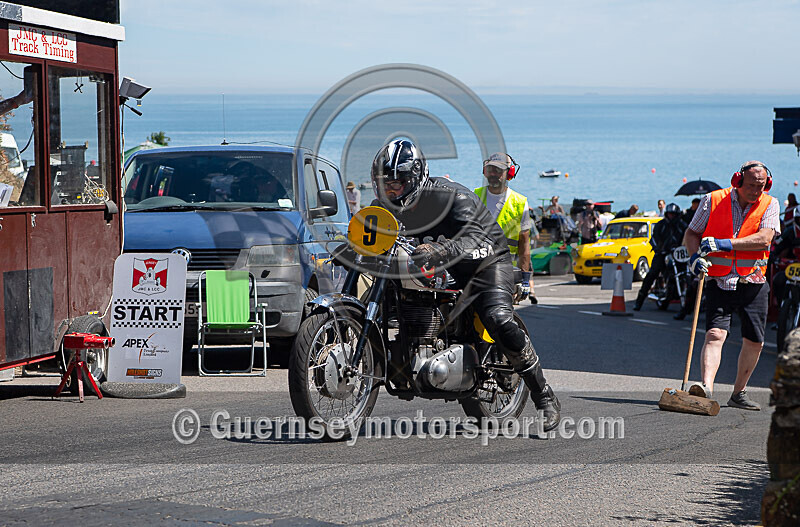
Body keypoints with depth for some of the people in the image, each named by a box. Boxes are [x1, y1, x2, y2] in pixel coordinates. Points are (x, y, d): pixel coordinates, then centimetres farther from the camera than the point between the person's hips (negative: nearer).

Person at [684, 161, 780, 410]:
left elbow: (764, 239, -17)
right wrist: (696, 255, -15)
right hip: (720, 283, -2)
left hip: (753, 284, 2)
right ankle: (706, 386, -33)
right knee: (715, 334, -19)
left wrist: (724, 244, -27)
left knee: (754, 341, 7)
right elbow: (691, 234, 6)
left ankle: (738, 393, 22)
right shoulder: (713, 200, -2)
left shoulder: (769, 205, -1)